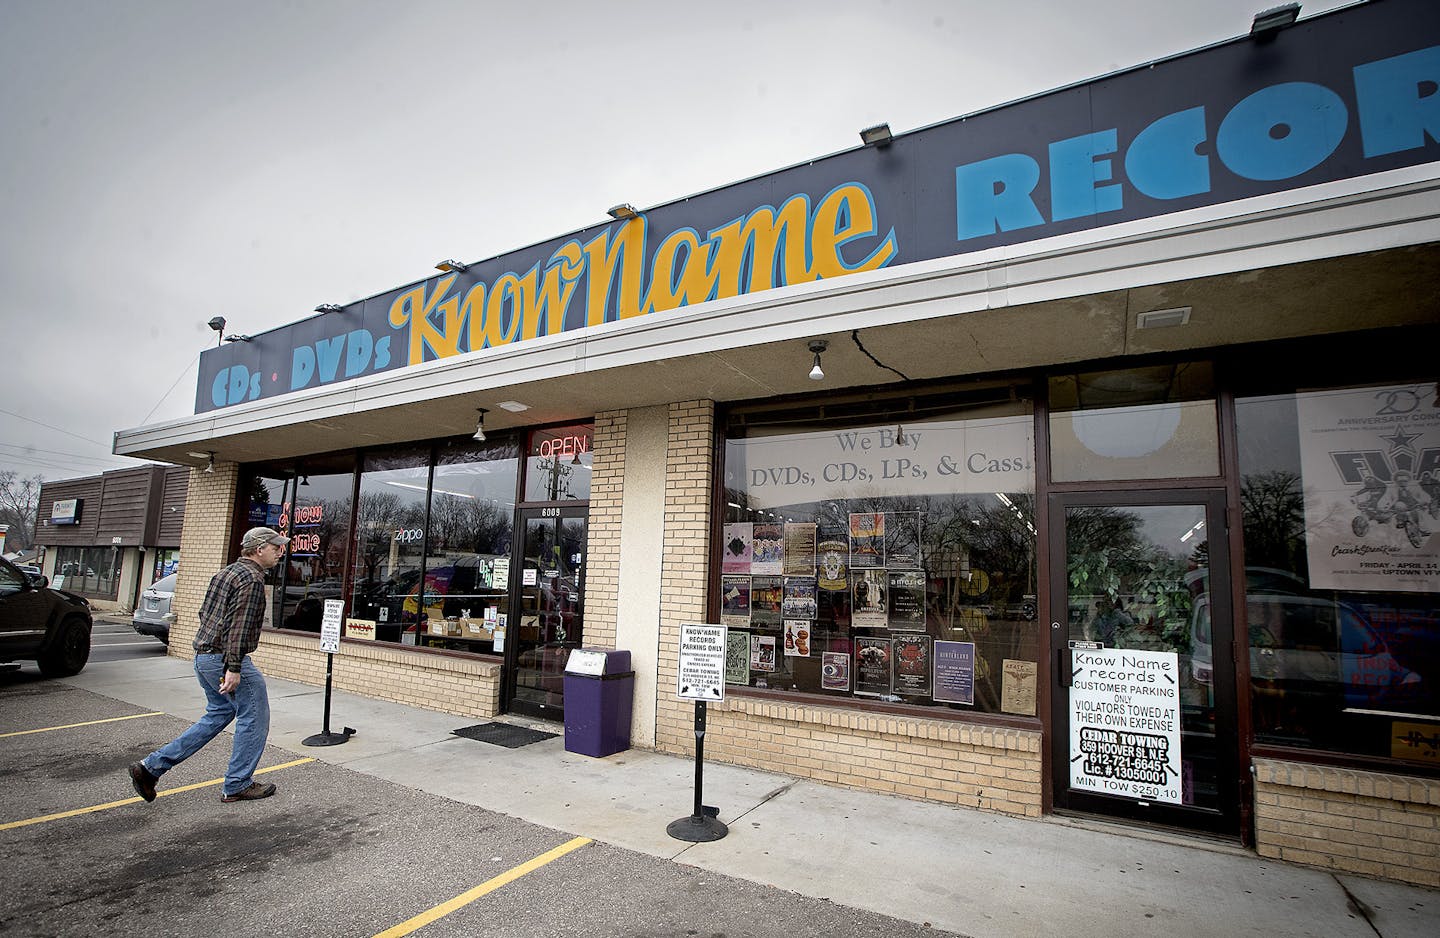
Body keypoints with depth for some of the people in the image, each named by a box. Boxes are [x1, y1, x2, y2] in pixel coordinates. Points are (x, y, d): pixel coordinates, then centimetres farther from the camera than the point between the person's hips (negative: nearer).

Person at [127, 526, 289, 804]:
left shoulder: (225, 573, 16)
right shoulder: (251, 578, -16)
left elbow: (204, 613, 21)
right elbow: (239, 626, -22)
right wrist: (233, 668, -23)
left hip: (203, 656, 10)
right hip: (225, 658, -10)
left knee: (219, 713, 22)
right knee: (254, 716, 2)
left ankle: (151, 766, 20)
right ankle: (236, 786, 10)